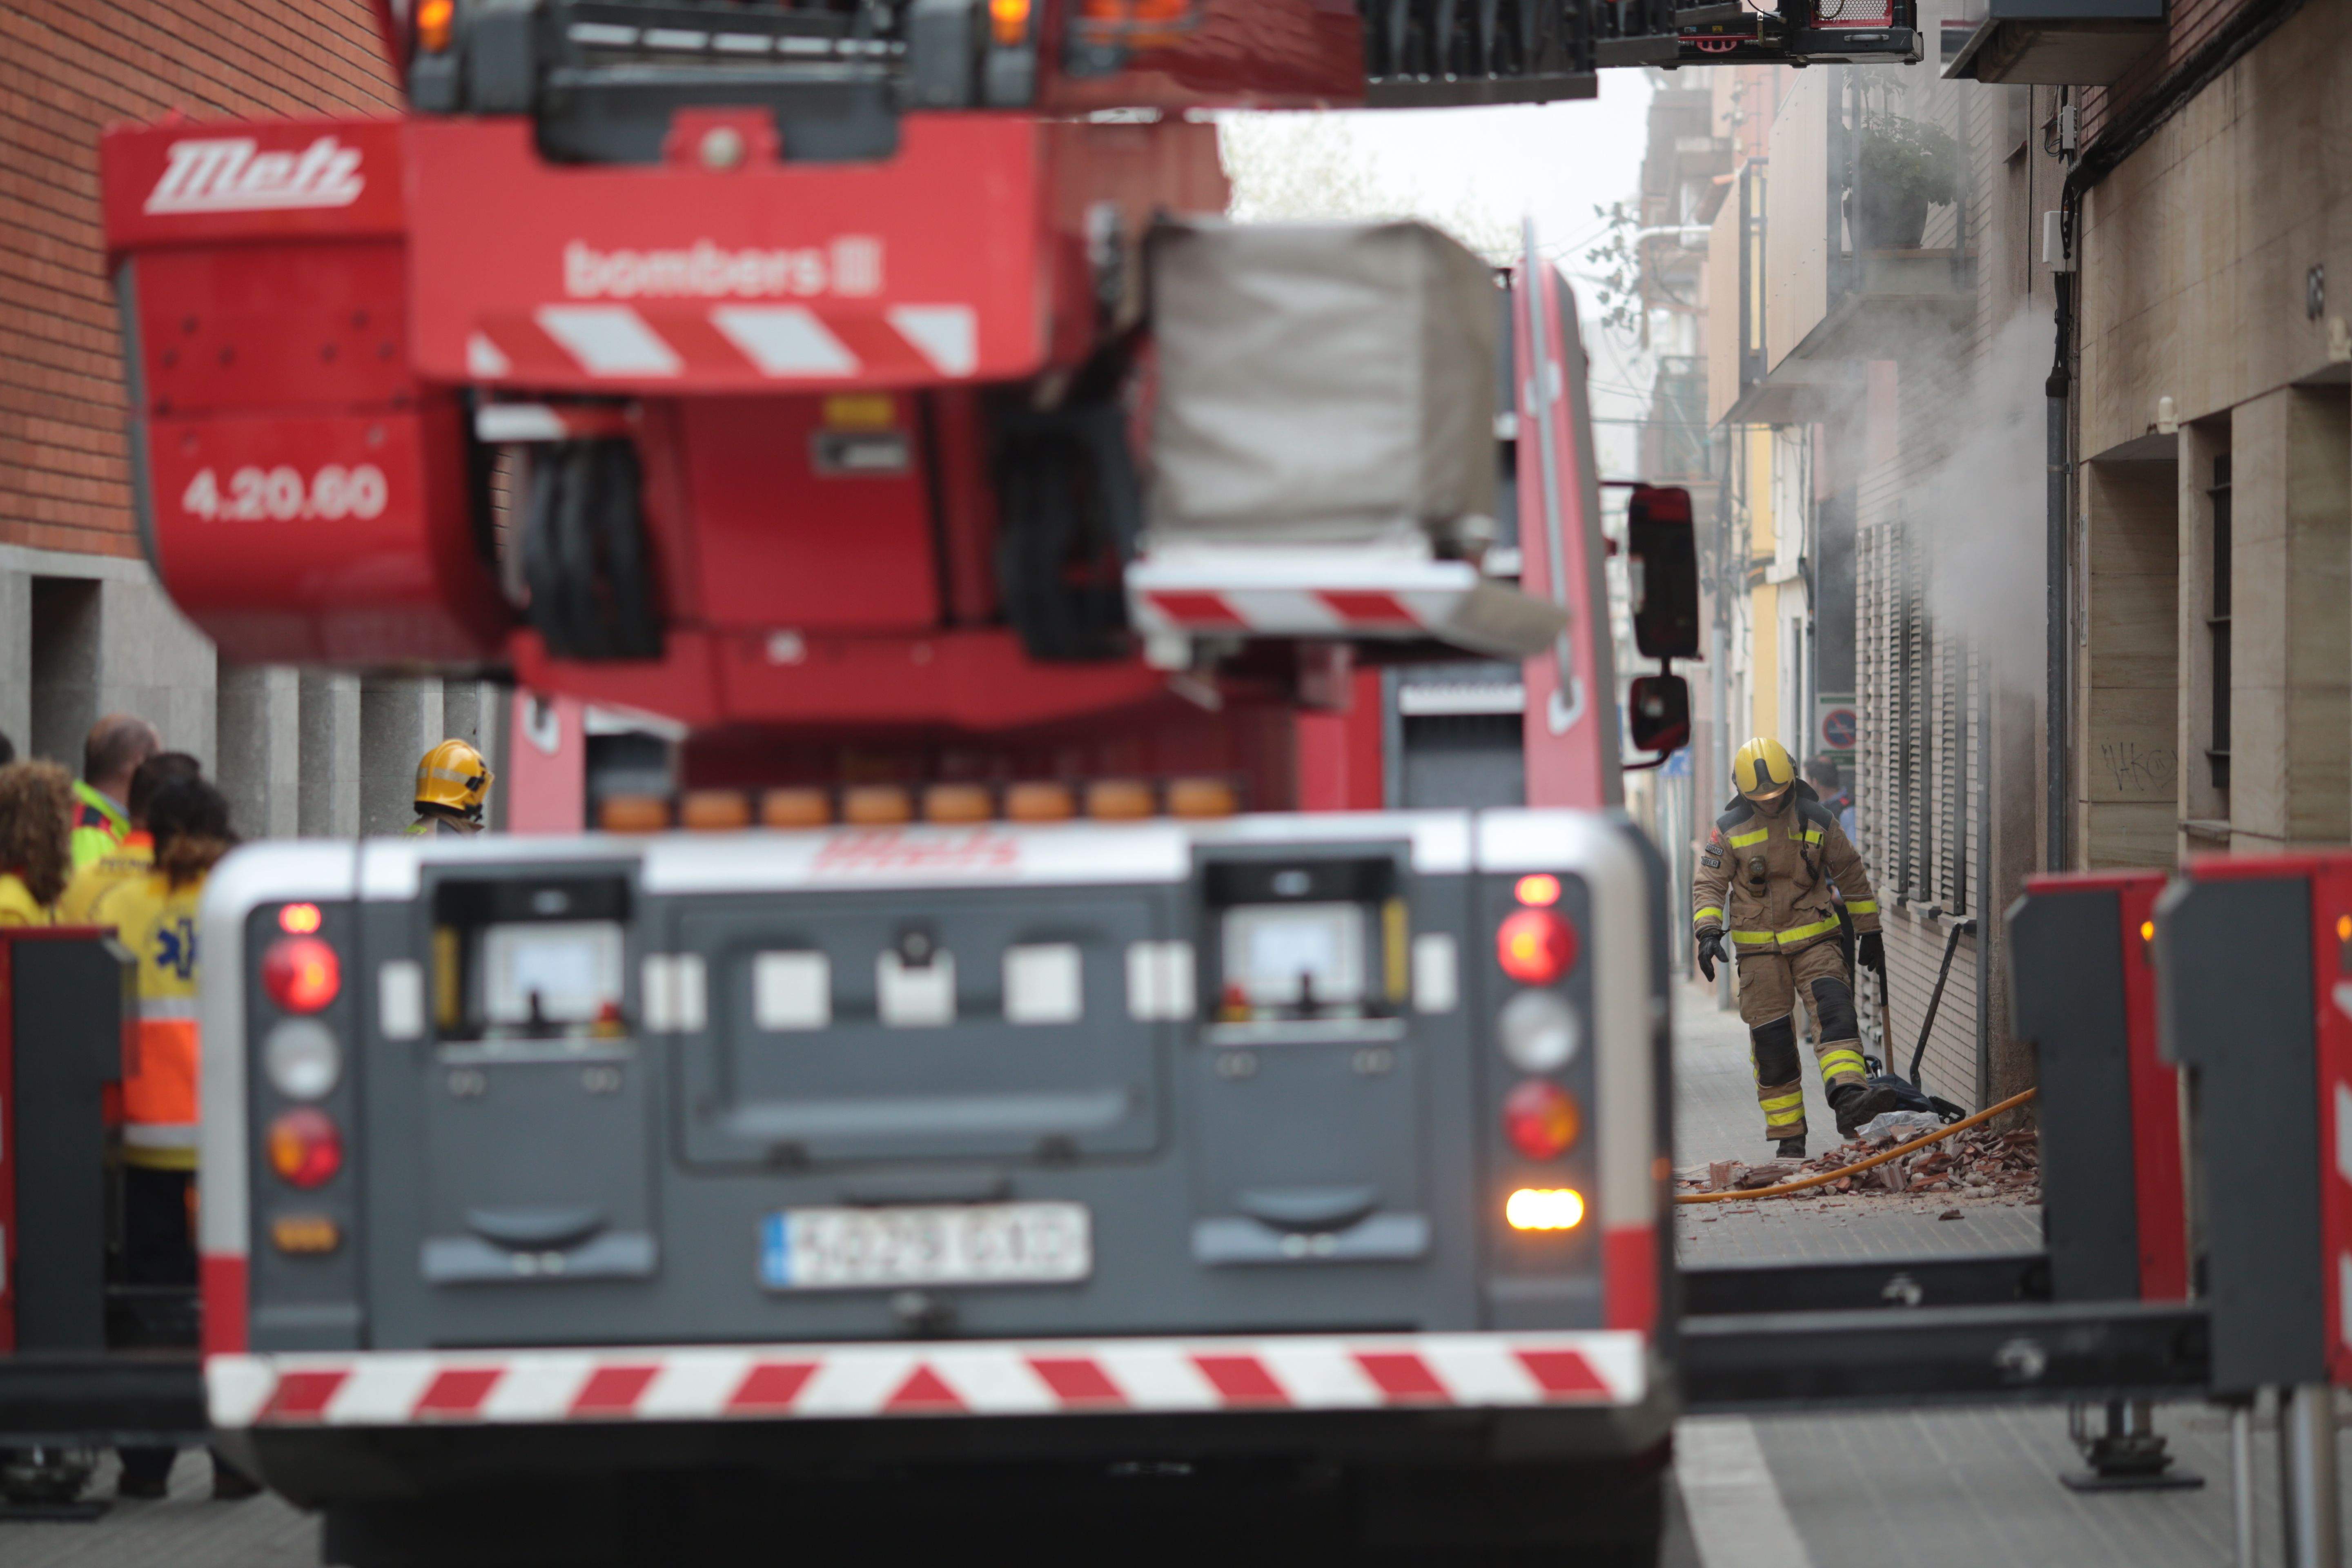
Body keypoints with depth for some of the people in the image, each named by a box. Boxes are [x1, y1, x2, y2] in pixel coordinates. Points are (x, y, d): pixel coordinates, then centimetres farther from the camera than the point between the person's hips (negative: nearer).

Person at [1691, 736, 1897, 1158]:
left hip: (1814, 940, 0)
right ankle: (1788, 1137, 8)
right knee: (1772, 1042, -1)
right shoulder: (1730, 830, 0)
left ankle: (1850, 1098, -41)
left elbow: (1851, 874, 13)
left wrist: (1870, 932, 16)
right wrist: (1708, 931, -15)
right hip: (1759, 948, 0)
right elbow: (1709, 883, 3)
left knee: (1833, 1008, -24)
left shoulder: (1818, 821, 2)